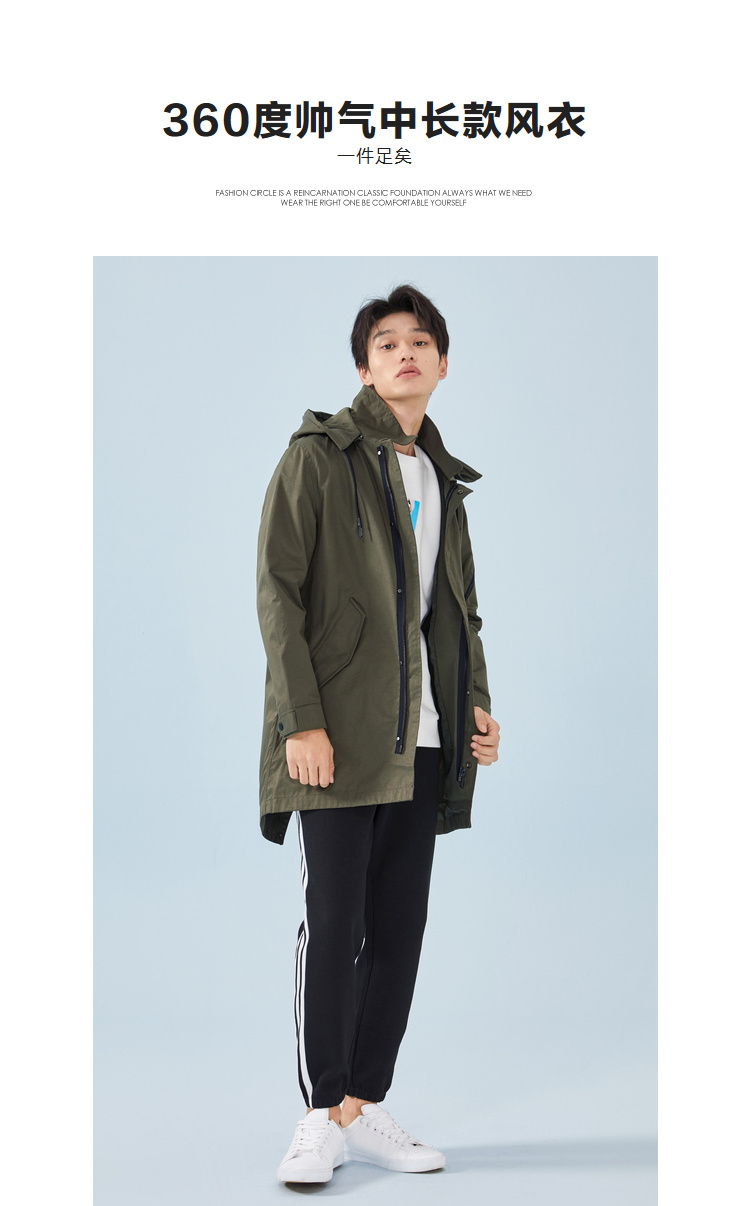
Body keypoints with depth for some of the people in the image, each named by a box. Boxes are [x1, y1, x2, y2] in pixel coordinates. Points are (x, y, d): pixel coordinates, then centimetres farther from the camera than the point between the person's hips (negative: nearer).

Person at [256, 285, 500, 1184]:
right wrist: (301, 720, -15)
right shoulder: (318, 455, -1)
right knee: (333, 922, -4)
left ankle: (365, 1106, 16)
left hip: (421, 738, 6)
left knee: (400, 927, 6)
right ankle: (322, 1116, 7)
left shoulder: (444, 479, 18)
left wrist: (476, 702, 9)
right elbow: (279, 593, -8)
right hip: (338, 731, -6)